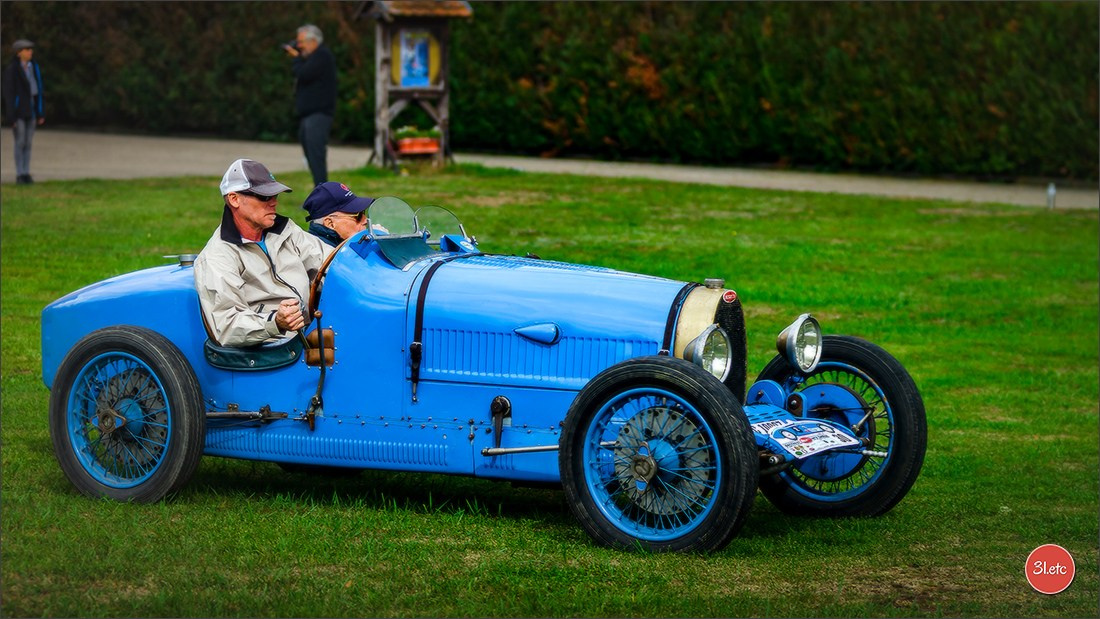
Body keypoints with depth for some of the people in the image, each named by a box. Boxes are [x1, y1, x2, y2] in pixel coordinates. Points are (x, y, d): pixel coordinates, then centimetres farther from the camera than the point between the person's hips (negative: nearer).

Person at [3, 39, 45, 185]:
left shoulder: (34, 67, 7)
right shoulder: (11, 70, -13)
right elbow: (8, 93, -14)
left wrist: (40, 113, 10)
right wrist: (11, 116, -18)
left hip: (31, 109, 6)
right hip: (18, 109, -6)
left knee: (28, 143, 6)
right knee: (20, 142, -6)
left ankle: (26, 174, 11)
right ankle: (19, 175, 2)